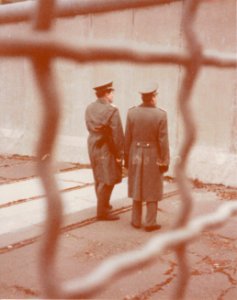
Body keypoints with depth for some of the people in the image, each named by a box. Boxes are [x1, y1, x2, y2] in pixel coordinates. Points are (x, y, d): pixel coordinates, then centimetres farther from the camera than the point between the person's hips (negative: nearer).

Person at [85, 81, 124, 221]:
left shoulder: (89, 108, 2)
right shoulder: (112, 110, -20)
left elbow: (90, 128, 8)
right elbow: (117, 135, -19)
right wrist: (120, 154, -12)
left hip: (93, 146, 8)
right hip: (107, 149, -8)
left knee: (99, 178, 21)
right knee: (107, 180, 1)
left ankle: (103, 204, 38)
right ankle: (102, 212, 7)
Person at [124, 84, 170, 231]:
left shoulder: (132, 112, -6)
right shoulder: (161, 114, -14)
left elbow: (128, 137, -3)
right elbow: (163, 140, -14)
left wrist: (127, 157, 7)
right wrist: (165, 161, -7)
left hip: (136, 155, 3)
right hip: (153, 156, -3)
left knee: (137, 188, 13)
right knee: (152, 190, 6)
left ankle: (136, 221, 17)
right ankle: (150, 223, 9)